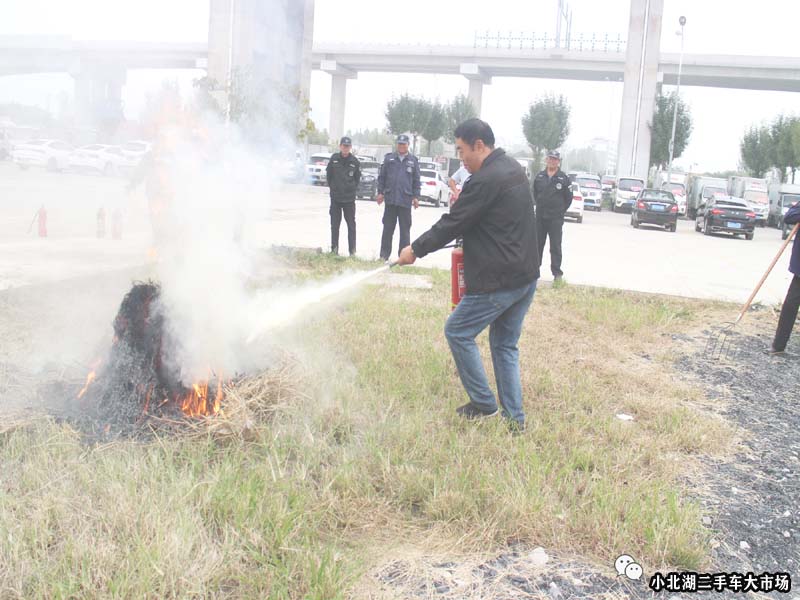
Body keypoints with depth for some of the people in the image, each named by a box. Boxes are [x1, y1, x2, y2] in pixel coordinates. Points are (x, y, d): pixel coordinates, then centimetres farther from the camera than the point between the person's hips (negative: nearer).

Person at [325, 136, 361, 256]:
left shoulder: (354, 161, -3)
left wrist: (352, 189, 6)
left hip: (349, 198, -1)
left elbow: (357, 178, 9)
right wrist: (332, 187, 10)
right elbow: (329, 174, 10)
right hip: (335, 198, 1)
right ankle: (334, 249, 15)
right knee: (334, 225, 7)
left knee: (351, 225, 2)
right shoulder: (334, 159, -1)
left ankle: (352, 250, 6)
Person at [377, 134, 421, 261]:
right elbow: (382, 177, 8)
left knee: (405, 229, 3)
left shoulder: (413, 160, 6)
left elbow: (416, 180, 7)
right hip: (390, 199, 0)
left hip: (405, 200, 0)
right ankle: (384, 254, 11)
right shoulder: (389, 158, 6)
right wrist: (380, 192, 1)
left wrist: (416, 197, 0)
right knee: (388, 228, 6)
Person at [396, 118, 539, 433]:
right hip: (526, 276, 10)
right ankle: (514, 418, 18)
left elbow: (453, 224, -14)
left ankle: (483, 403, 11)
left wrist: (415, 250, -3)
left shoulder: (486, 180, -19)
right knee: (505, 345, 16)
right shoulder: (513, 168, 12)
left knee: (458, 332, 5)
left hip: (498, 281, -10)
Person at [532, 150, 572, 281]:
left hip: (556, 219, -3)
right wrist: (540, 206, 13)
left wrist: (560, 211, 3)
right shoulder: (539, 176, 4)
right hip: (540, 217, 3)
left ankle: (557, 272, 3)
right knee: (537, 244, 11)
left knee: (555, 246, -2)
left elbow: (569, 197, 1)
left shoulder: (564, 178, -5)